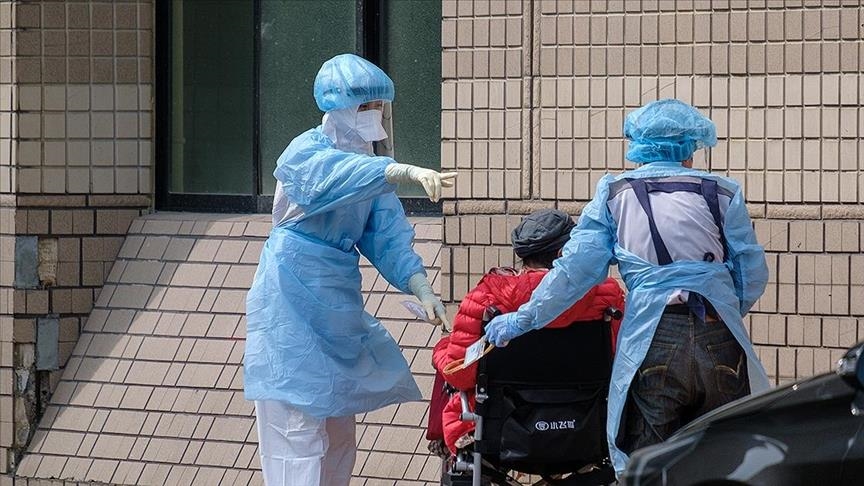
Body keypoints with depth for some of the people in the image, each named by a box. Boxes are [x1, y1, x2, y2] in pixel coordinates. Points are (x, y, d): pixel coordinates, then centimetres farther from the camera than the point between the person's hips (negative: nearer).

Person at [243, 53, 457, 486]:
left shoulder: (369, 165, 11)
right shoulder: (305, 153, -11)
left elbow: (388, 237, 4)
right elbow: (340, 175, -35)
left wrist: (422, 290, -13)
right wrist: (409, 172, -50)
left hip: (337, 305, 8)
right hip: (292, 304, -8)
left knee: (338, 437, 10)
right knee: (298, 433, -11)